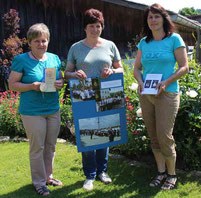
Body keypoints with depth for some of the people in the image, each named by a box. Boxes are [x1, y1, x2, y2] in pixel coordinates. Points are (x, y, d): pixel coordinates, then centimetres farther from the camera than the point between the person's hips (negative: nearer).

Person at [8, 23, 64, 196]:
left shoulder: (54, 58, 7)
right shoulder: (21, 60, -7)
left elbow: (61, 79, 17)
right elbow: (12, 85, -7)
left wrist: (60, 83, -7)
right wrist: (32, 86, -21)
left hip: (53, 109, 5)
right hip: (32, 112, -5)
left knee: (50, 146, 15)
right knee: (37, 148, 3)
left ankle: (48, 176, 33)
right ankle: (39, 182, 18)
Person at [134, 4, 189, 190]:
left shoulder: (174, 39, -3)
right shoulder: (144, 42, 10)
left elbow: (184, 67, -5)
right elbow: (137, 68, 15)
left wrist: (166, 82, -18)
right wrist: (140, 82, -6)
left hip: (167, 94, -5)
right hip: (146, 95, 5)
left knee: (164, 136, -6)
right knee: (153, 136, 10)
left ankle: (172, 175, 13)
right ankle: (161, 172, 25)